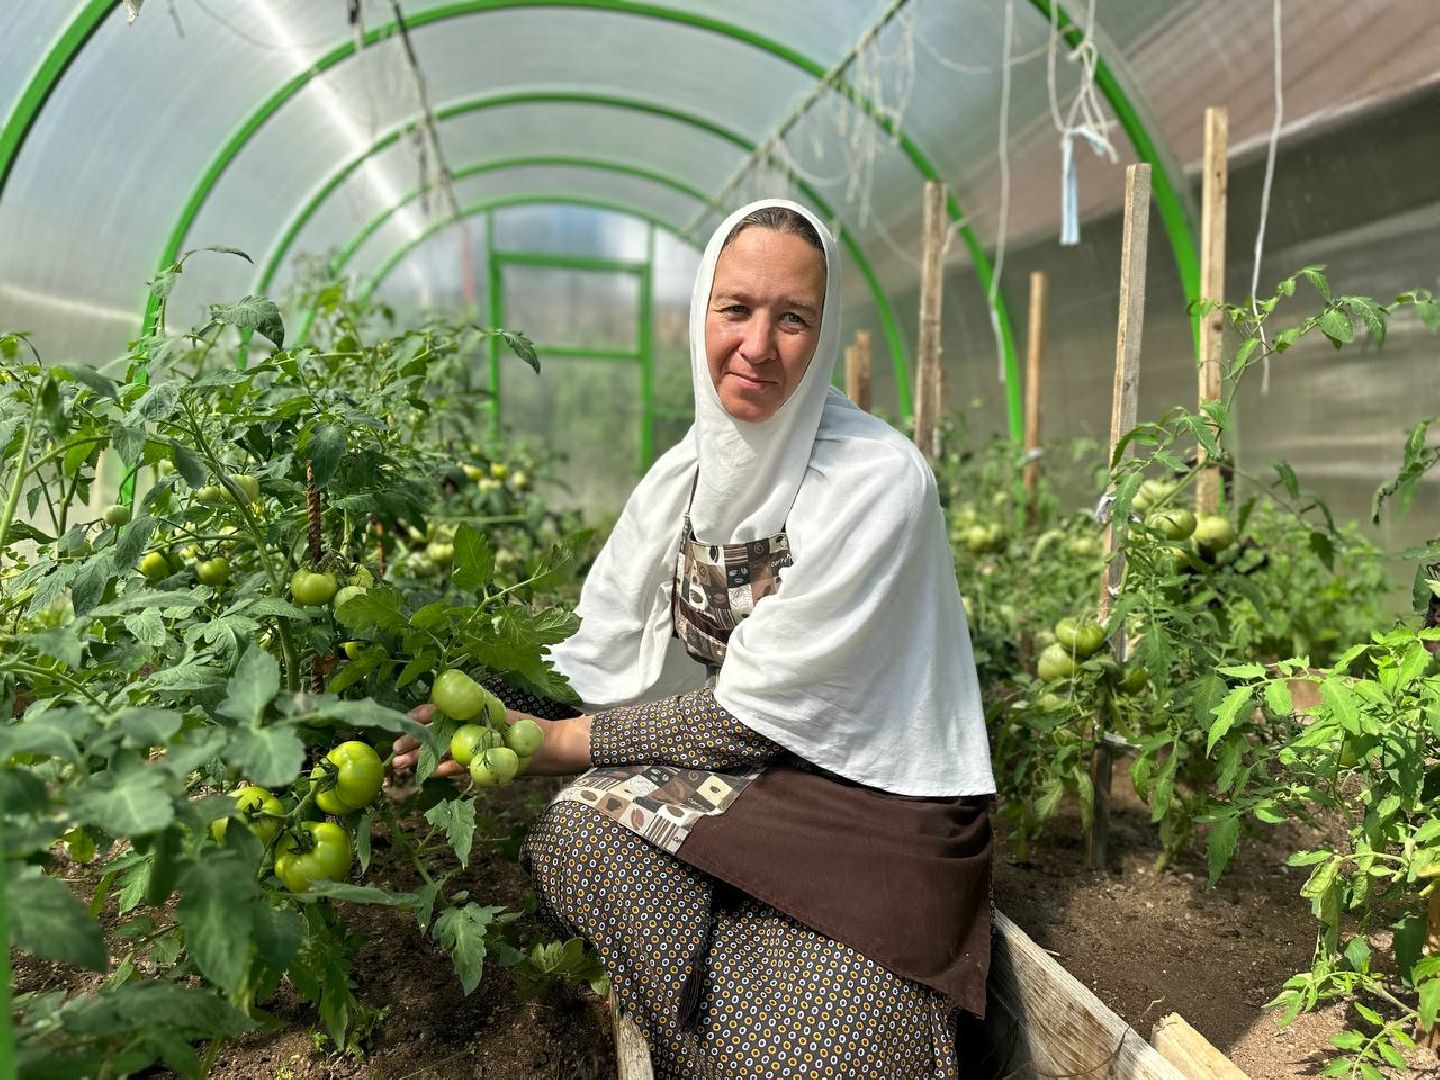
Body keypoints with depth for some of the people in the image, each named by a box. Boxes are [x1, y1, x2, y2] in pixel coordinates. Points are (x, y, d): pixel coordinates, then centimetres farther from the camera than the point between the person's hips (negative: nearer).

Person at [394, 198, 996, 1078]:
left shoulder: (877, 482, -18)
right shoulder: (682, 477, 2)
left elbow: (752, 715, -17)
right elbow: (600, 661, 3)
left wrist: (554, 743, -13)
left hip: (882, 801, -5)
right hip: (744, 777, 6)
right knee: (578, 831, -19)